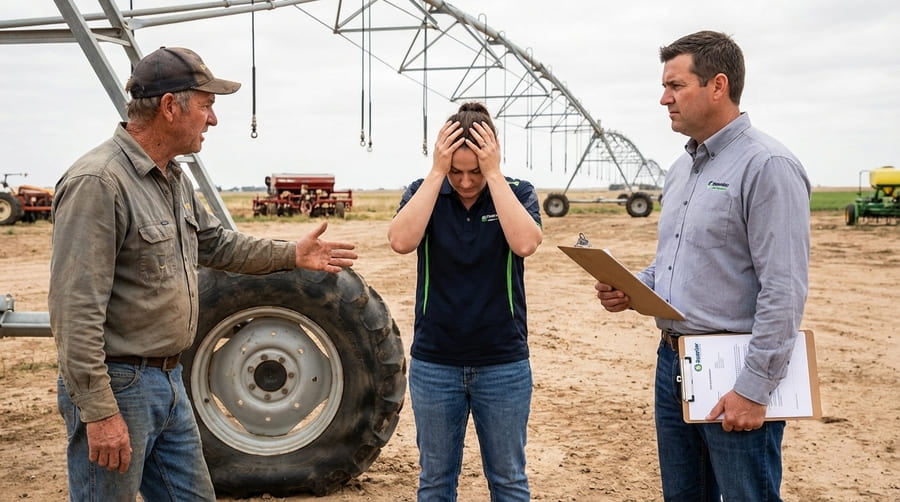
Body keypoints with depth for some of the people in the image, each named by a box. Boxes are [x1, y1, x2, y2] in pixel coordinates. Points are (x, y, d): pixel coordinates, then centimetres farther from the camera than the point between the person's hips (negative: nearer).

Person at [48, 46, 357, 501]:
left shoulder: (174, 179, 10)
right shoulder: (97, 182, -21)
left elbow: (215, 243, 27)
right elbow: (75, 310, -24)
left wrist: (292, 254, 19)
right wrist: (98, 411, -25)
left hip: (167, 380, 10)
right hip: (117, 385, -9)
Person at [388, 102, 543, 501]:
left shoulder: (517, 193, -4)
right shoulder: (423, 193, -2)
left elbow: (525, 243, -24)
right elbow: (401, 241, -21)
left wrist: (493, 173, -20)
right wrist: (437, 171, -19)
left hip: (503, 363, -1)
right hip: (434, 363, 1)